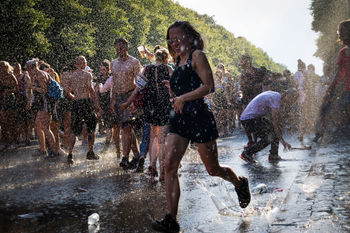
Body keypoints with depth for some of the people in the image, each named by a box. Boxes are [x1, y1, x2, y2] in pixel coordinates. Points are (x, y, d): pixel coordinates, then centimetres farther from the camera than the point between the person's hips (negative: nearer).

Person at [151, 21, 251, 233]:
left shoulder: (197, 56, -4)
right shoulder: (179, 62, 19)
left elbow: (209, 87, -16)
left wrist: (183, 98, -18)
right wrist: (172, 89, 13)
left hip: (199, 117, -7)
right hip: (179, 119, 7)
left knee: (213, 169, 5)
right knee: (170, 165, -10)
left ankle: (241, 184, 38)